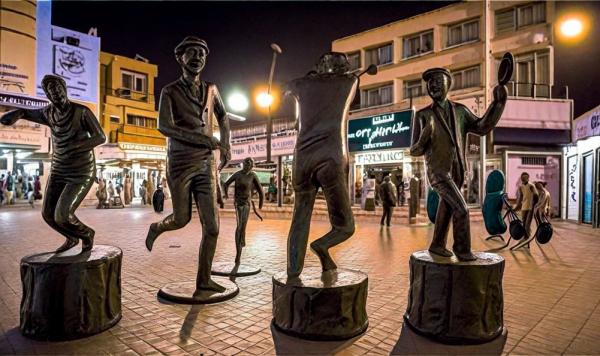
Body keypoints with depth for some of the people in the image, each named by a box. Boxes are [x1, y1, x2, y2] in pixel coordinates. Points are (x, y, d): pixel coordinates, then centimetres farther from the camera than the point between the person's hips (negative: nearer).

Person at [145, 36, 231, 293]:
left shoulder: (211, 89, 12)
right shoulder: (170, 91, -1)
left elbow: (222, 116, 28)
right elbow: (164, 127, -16)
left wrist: (225, 143, 12)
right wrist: (205, 139, -25)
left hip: (206, 165, 3)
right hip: (180, 163, -3)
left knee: (212, 226, -3)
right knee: (182, 219, 7)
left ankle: (204, 279, 12)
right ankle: (156, 228, 44)